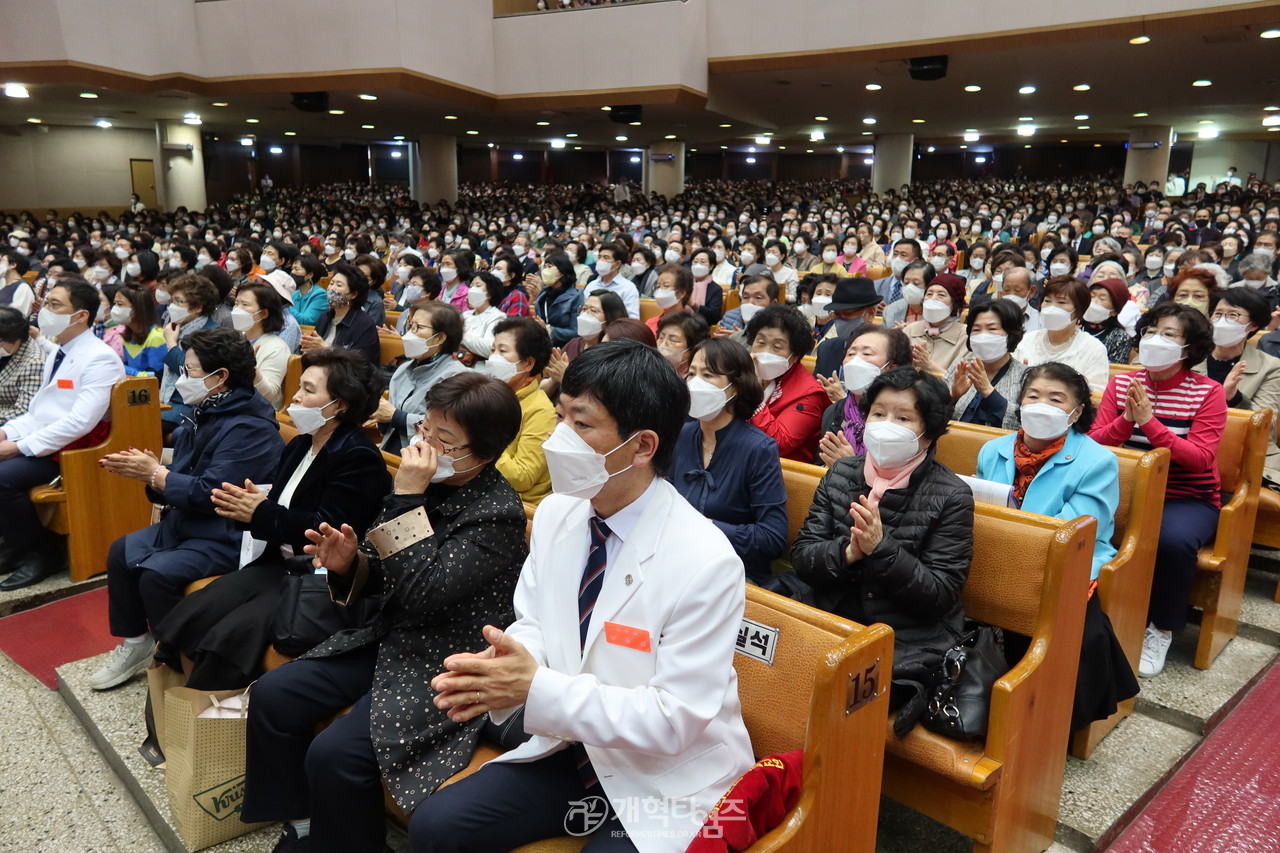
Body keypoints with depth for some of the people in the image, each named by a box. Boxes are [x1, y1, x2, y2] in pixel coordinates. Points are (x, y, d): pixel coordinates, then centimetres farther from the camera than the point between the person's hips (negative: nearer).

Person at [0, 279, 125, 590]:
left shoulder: (99, 359, -16)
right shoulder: (57, 352, 13)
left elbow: (80, 422, -24)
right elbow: (40, 409, 20)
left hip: (75, 448, -9)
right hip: (44, 440, 9)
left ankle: (43, 552, -6)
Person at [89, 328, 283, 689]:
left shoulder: (250, 427, -23)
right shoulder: (209, 413, 7)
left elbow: (210, 493, -28)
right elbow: (185, 477, 13)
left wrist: (154, 474, -15)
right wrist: (148, 469, -8)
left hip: (226, 537, -11)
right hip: (188, 522, 11)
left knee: (156, 575, -23)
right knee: (121, 552, 9)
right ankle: (134, 645, 22)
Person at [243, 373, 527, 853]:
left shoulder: (498, 514, -21)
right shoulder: (426, 484, 0)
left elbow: (423, 595, -28)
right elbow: (385, 582, 9)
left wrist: (407, 500, -27)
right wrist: (349, 564, -14)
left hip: (446, 669, -8)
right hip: (392, 639, 8)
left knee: (334, 756, -20)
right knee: (272, 695, 3)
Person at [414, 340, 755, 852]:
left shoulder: (705, 563, -25)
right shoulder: (556, 513, -5)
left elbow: (674, 719, -22)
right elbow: (534, 625, 6)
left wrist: (538, 690, -28)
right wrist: (501, 672, -18)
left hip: (665, 779, -5)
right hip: (571, 746, 6)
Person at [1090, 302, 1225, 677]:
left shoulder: (1209, 392, -5)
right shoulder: (1121, 383, 3)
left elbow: (1199, 458, -16)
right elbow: (1094, 442, -3)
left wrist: (1149, 421, -25)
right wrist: (1126, 420, -21)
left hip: (1189, 500, -2)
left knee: (1173, 538, -35)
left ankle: (1161, 631, -10)